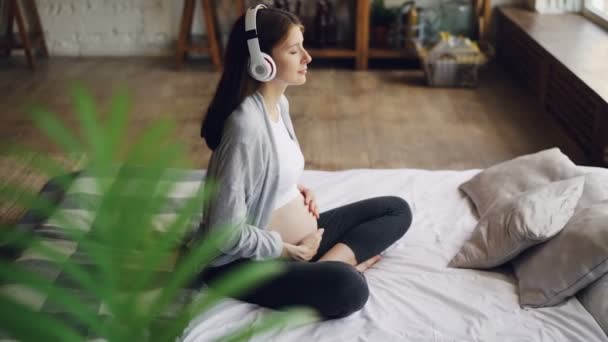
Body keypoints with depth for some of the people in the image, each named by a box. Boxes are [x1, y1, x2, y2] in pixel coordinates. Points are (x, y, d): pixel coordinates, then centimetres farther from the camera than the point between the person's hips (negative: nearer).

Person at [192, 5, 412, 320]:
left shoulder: (278, 102, 4)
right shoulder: (246, 125, -25)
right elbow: (227, 233, -25)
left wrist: (296, 189, 2)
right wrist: (292, 252, -14)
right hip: (244, 262, -10)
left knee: (397, 210, 7)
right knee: (349, 288, -38)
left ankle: (324, 264, -9)